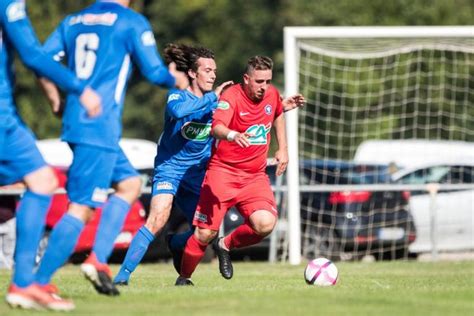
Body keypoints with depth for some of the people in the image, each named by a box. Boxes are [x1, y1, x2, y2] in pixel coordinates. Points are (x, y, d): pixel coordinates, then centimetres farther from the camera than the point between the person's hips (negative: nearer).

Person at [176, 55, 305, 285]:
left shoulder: (272, 95, 5)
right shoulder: (231, 97, -14)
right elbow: (216, 127, -33)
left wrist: (282, 148, 22)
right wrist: (232, 135, -54)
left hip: (255, 176, 5)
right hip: (223, 171, -4)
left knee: (266, 224, -20)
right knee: (206, 233, -7)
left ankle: (225, 246, 8)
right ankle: (183, 278, 17)